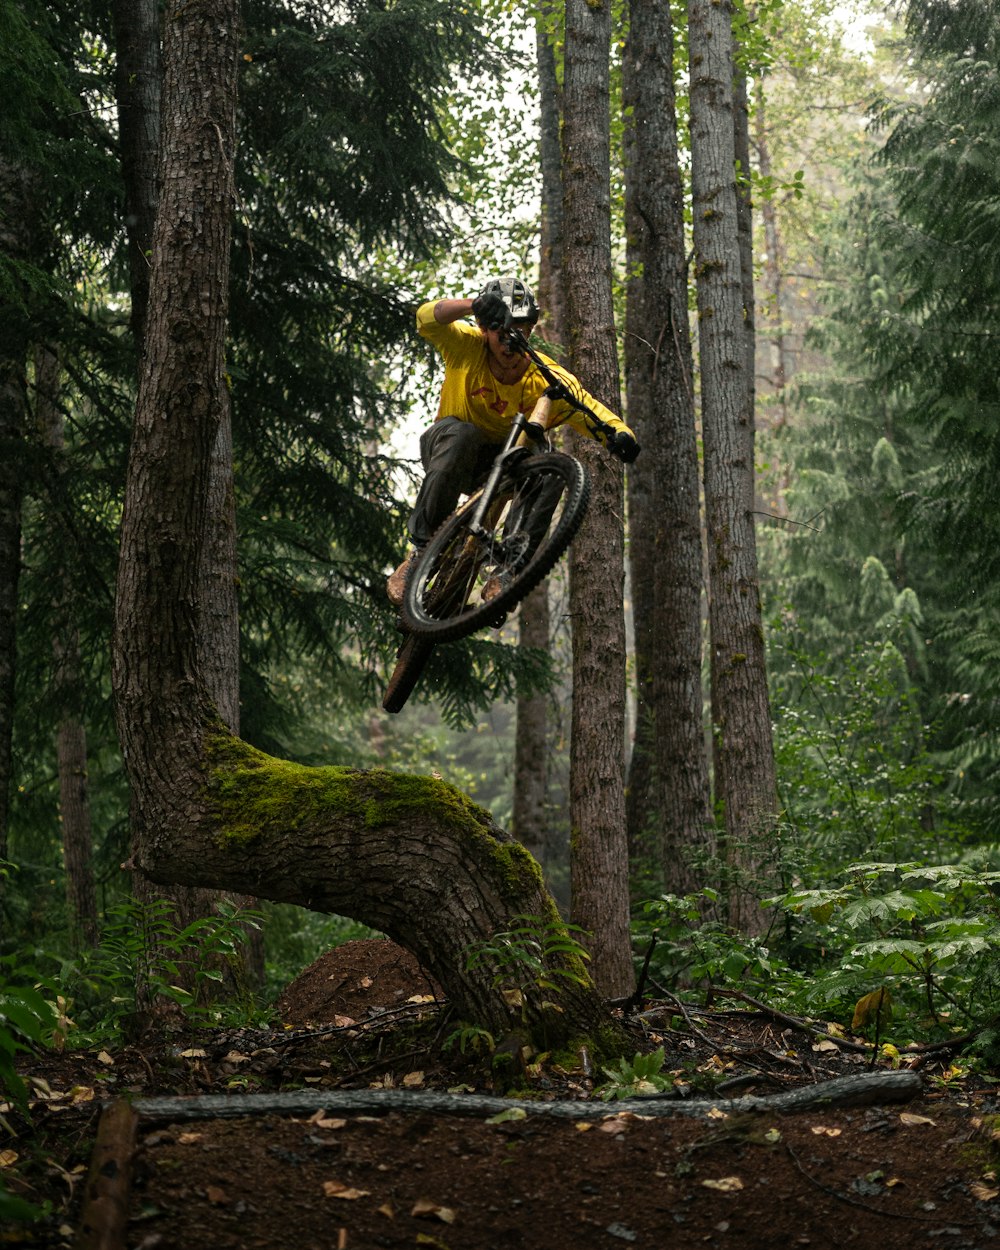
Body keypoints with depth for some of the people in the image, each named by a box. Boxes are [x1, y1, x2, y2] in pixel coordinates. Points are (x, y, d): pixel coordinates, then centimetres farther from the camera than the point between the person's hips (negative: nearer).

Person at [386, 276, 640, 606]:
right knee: (461, 433, -37)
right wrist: (475, 304, -58)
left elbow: (596, 414, -28)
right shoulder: (468, 346, -20)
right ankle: (421, 547, -30)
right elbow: (427, 318, -39)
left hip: (497, 464, 1)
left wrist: (620, 436, -51)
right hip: (449, 446, -1)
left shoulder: (546, 379, -19)